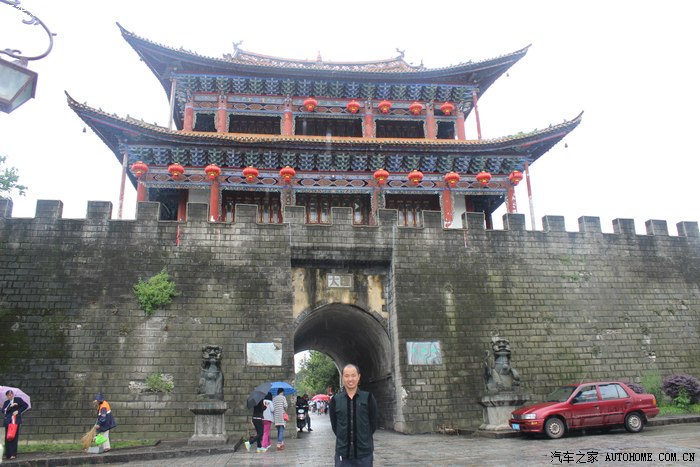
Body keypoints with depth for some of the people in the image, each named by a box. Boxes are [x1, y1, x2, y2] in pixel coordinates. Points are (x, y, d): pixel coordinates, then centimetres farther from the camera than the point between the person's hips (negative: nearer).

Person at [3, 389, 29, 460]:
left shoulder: (18, 399, 6)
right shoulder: (6, 403, 12)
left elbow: (25, 405, 4)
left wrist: (18, 411, -5)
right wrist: (10, 406, -15)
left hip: (16, 420, -3)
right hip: (8, 421, 3)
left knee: (14, 437, -5)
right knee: (7, 437, 0)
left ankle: (13, 454, -3)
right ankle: (8, 454, 6)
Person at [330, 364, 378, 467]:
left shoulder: (368, 398, 0)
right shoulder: (335, 400, 2)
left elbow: (373, 423, 3)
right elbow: (334, 425, 6)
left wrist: (363, 439, 3)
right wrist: (345, 439, 1)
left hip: (364, 452, 0)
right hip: (343, 452, 1)